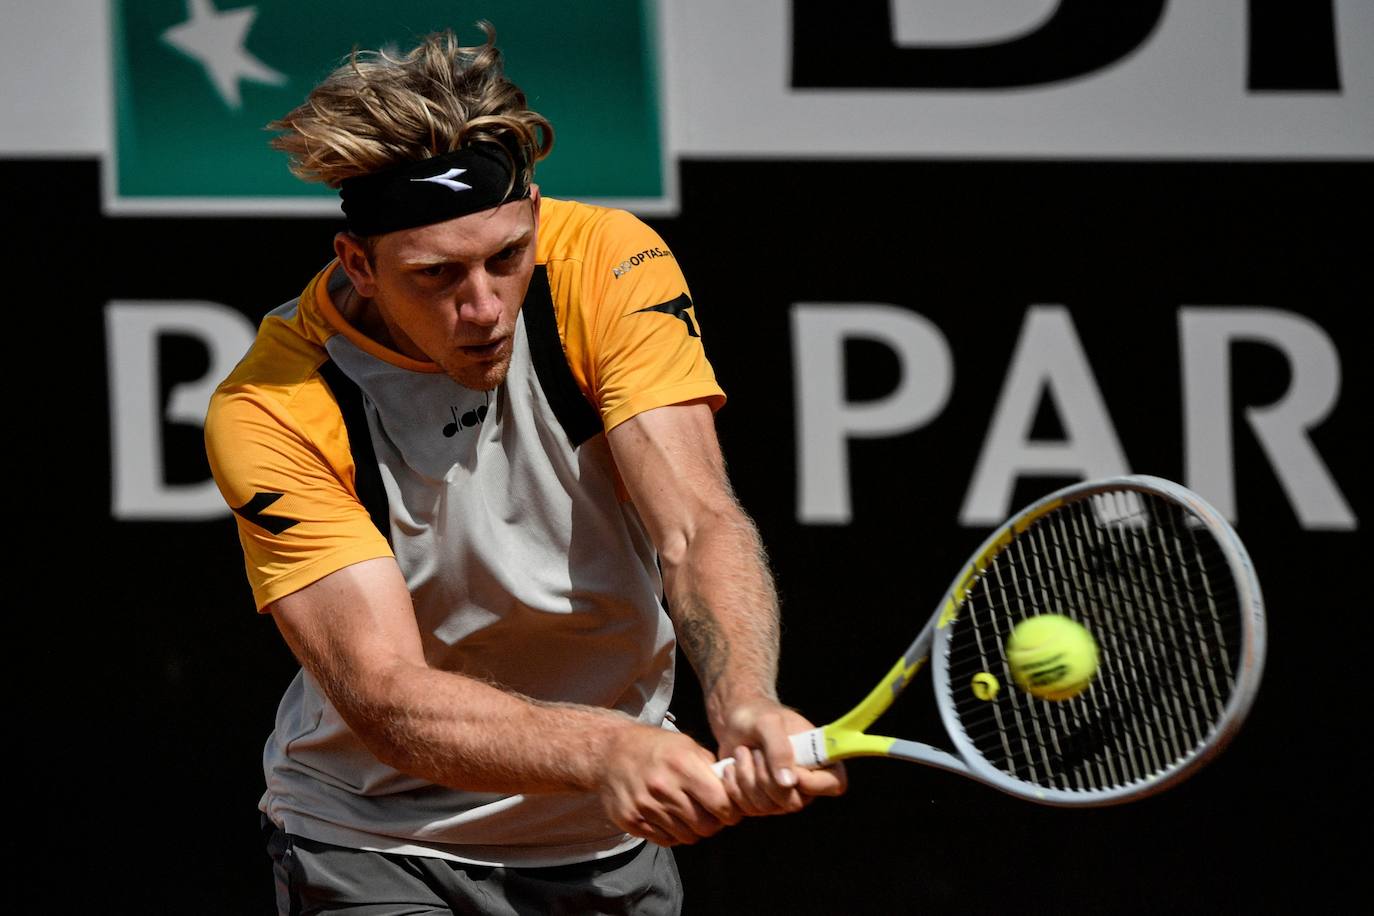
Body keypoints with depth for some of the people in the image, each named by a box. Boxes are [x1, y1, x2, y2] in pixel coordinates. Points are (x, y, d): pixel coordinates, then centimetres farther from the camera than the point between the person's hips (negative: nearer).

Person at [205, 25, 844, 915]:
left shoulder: (610, 266, -15)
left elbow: (698, 525, -24)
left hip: (612, 842, 3)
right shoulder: (271, 413, -23)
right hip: (380, 842, -2)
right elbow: (384, 695, -31)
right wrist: (604, 752, -48)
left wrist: (746, 709, -44)